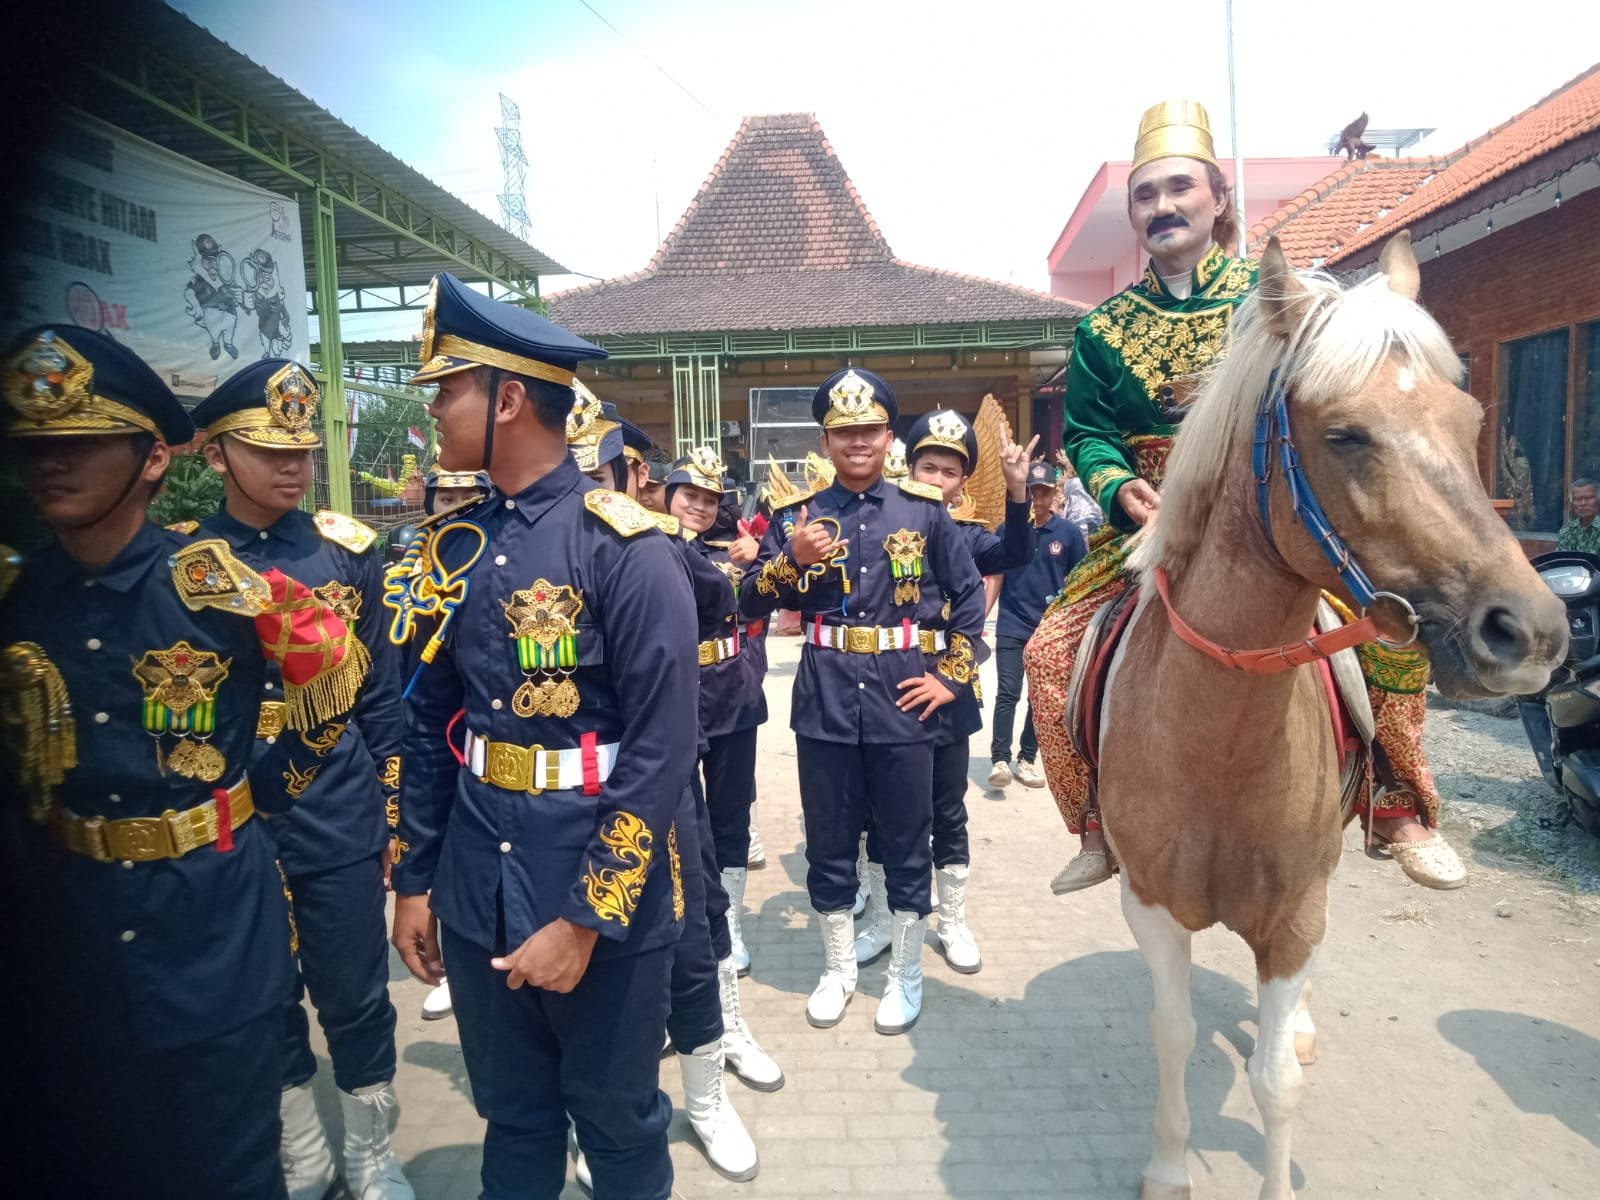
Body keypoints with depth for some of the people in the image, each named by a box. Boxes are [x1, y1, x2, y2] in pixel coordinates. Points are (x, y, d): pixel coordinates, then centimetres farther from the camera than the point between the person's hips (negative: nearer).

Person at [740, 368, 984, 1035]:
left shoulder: (925, 509, 2)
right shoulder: (798, 514, 3)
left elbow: (969, 594, 6)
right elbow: (751, 605, 1)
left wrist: (950, 675, -1)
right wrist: (791, 559, -16)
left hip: (902, 700, -1)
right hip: (825, 700, 1)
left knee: (906, 842, 10)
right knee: (829, 842, 12)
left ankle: (905, 973, 30)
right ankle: (838, 967, 33)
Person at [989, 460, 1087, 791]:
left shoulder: (1069, 532, -3)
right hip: (1011, 626, -1)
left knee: (1041, 697, 10)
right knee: (1008, 694, -6)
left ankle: (1026, 760, 21)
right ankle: (999, 760, -3)